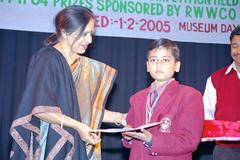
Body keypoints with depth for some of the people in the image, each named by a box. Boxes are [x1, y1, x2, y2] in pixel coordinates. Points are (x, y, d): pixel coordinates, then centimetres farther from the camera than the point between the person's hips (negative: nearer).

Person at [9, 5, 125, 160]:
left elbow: (84, 108, 12)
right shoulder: (48, 60, -13)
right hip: (48, 145, -7)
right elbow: (40, 109, -21)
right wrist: (78, 126, -17)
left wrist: (118, 118, 6)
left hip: (69, 144, 7)